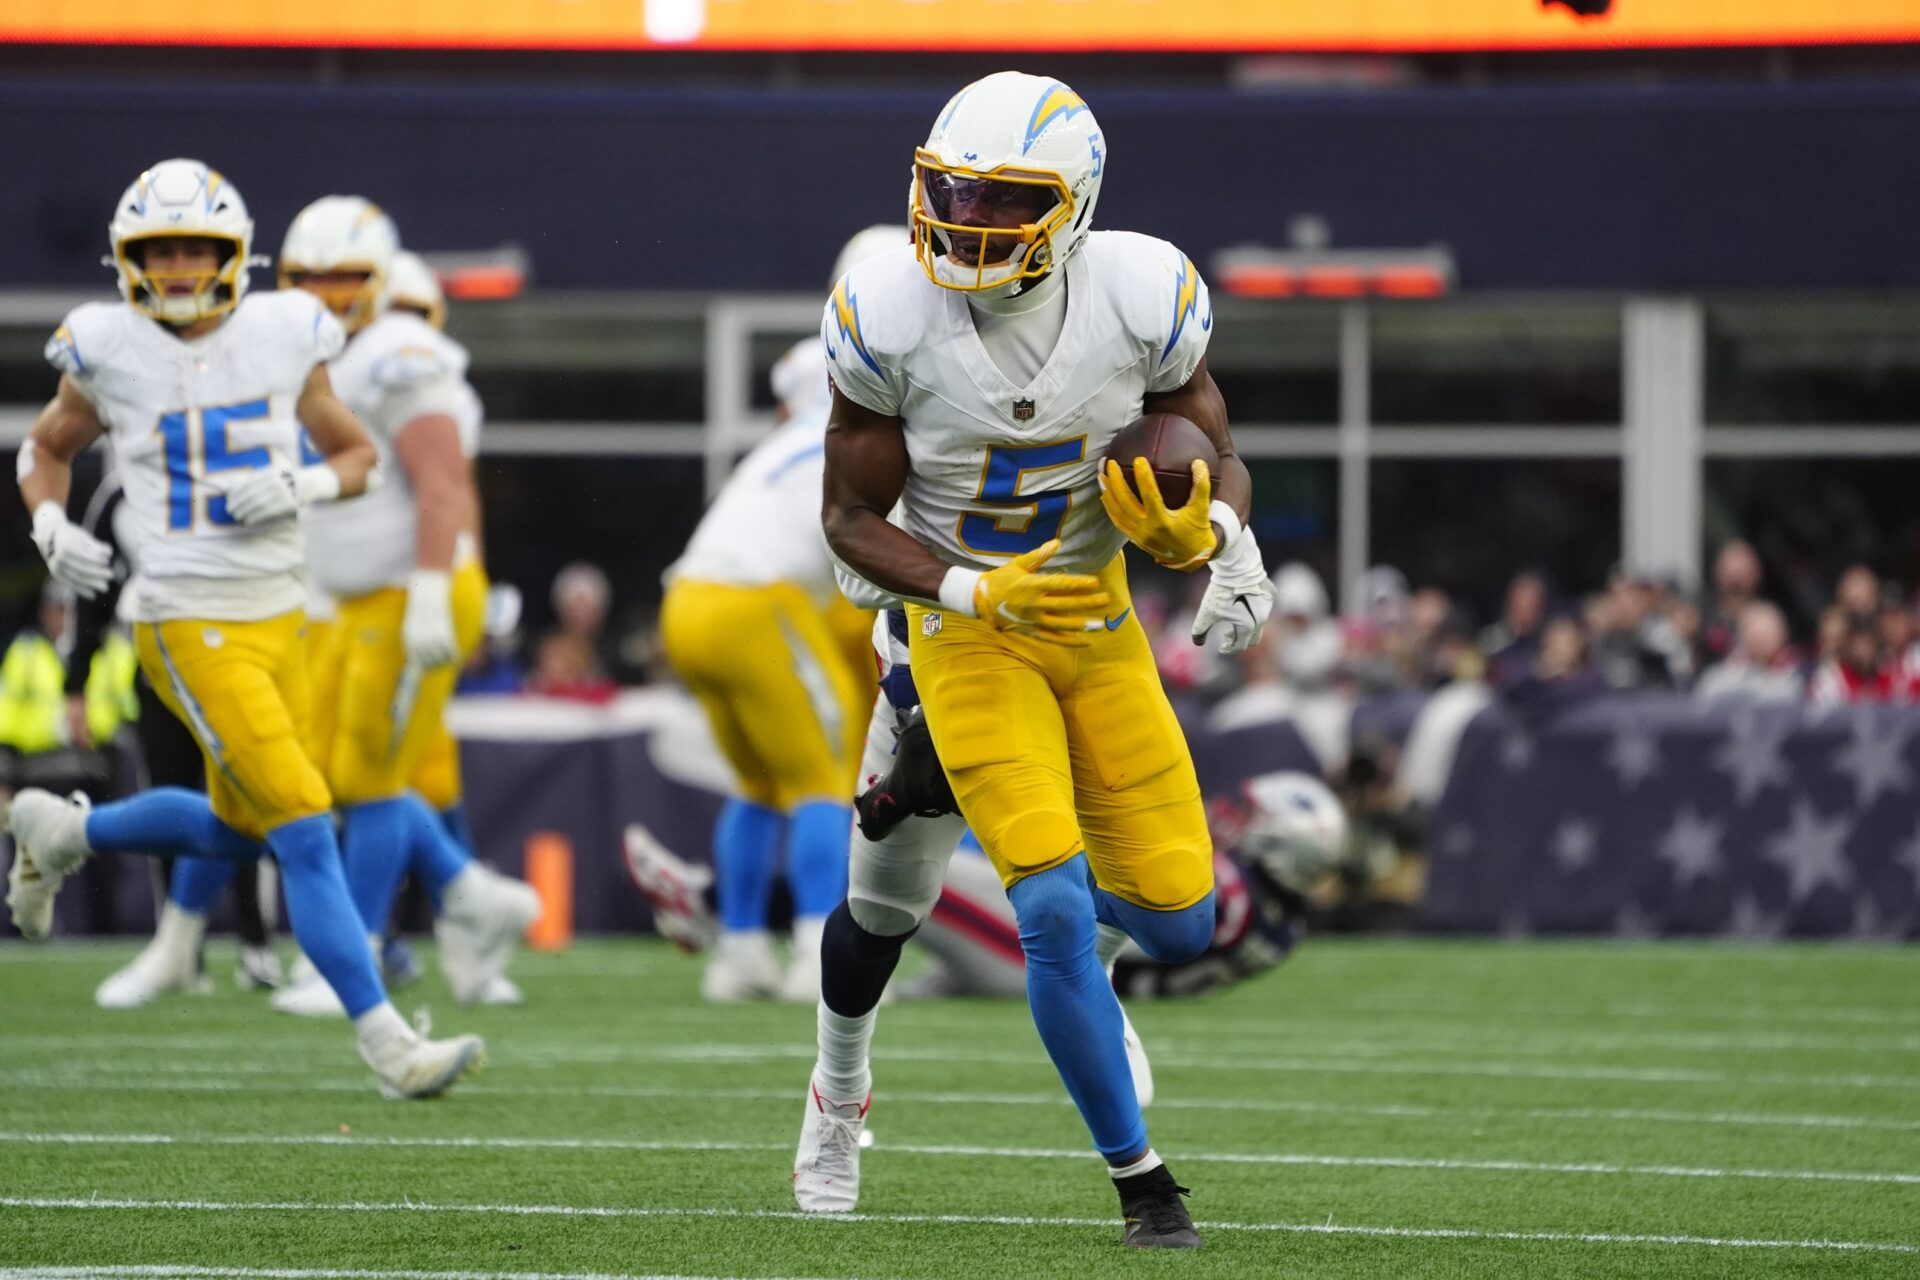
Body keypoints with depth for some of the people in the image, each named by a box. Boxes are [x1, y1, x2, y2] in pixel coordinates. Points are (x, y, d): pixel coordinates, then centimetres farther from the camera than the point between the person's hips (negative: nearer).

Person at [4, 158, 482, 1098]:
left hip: (276, 614, 5)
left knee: (240, 828, 20)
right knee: (306, 831, -13)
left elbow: (356, 456, 12)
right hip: (189, 626, -5)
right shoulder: (110, 353, -4)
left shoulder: (281, 340, 1)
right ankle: (385, 1045, -13)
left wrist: (302, 486, -9)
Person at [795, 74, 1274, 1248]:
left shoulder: (1141, 298, -16)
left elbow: (1216, 464, -1)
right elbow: (852, 517, -9)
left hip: (1096, 617, 3)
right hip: (964, 624, -3)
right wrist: (976, 592, -24)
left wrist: (1216, 534, -24)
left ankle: (1075, 939, 39)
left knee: (1177, 918, 2)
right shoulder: (891, 317, -19)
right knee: (1027, 904, -15)